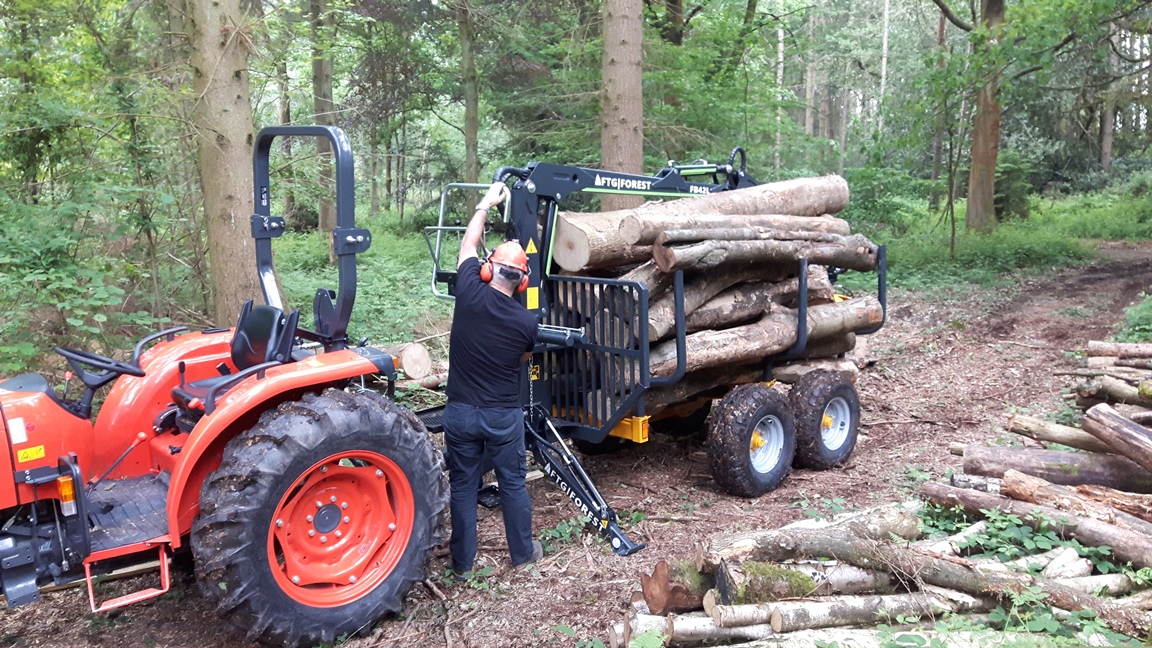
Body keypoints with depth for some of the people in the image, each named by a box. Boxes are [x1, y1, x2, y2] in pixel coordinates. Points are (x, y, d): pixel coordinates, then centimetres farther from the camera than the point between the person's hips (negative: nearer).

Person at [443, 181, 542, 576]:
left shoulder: (470, 294, -12)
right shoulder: (525, 322, -11)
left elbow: (468, 246, 6)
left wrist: (486, 204, 18)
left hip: (461, 411, 1)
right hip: (504, 416, -1)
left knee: (462, 485, 12)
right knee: (513, 483, 14)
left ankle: (462, 560, 22)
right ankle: (522, 552, 28)